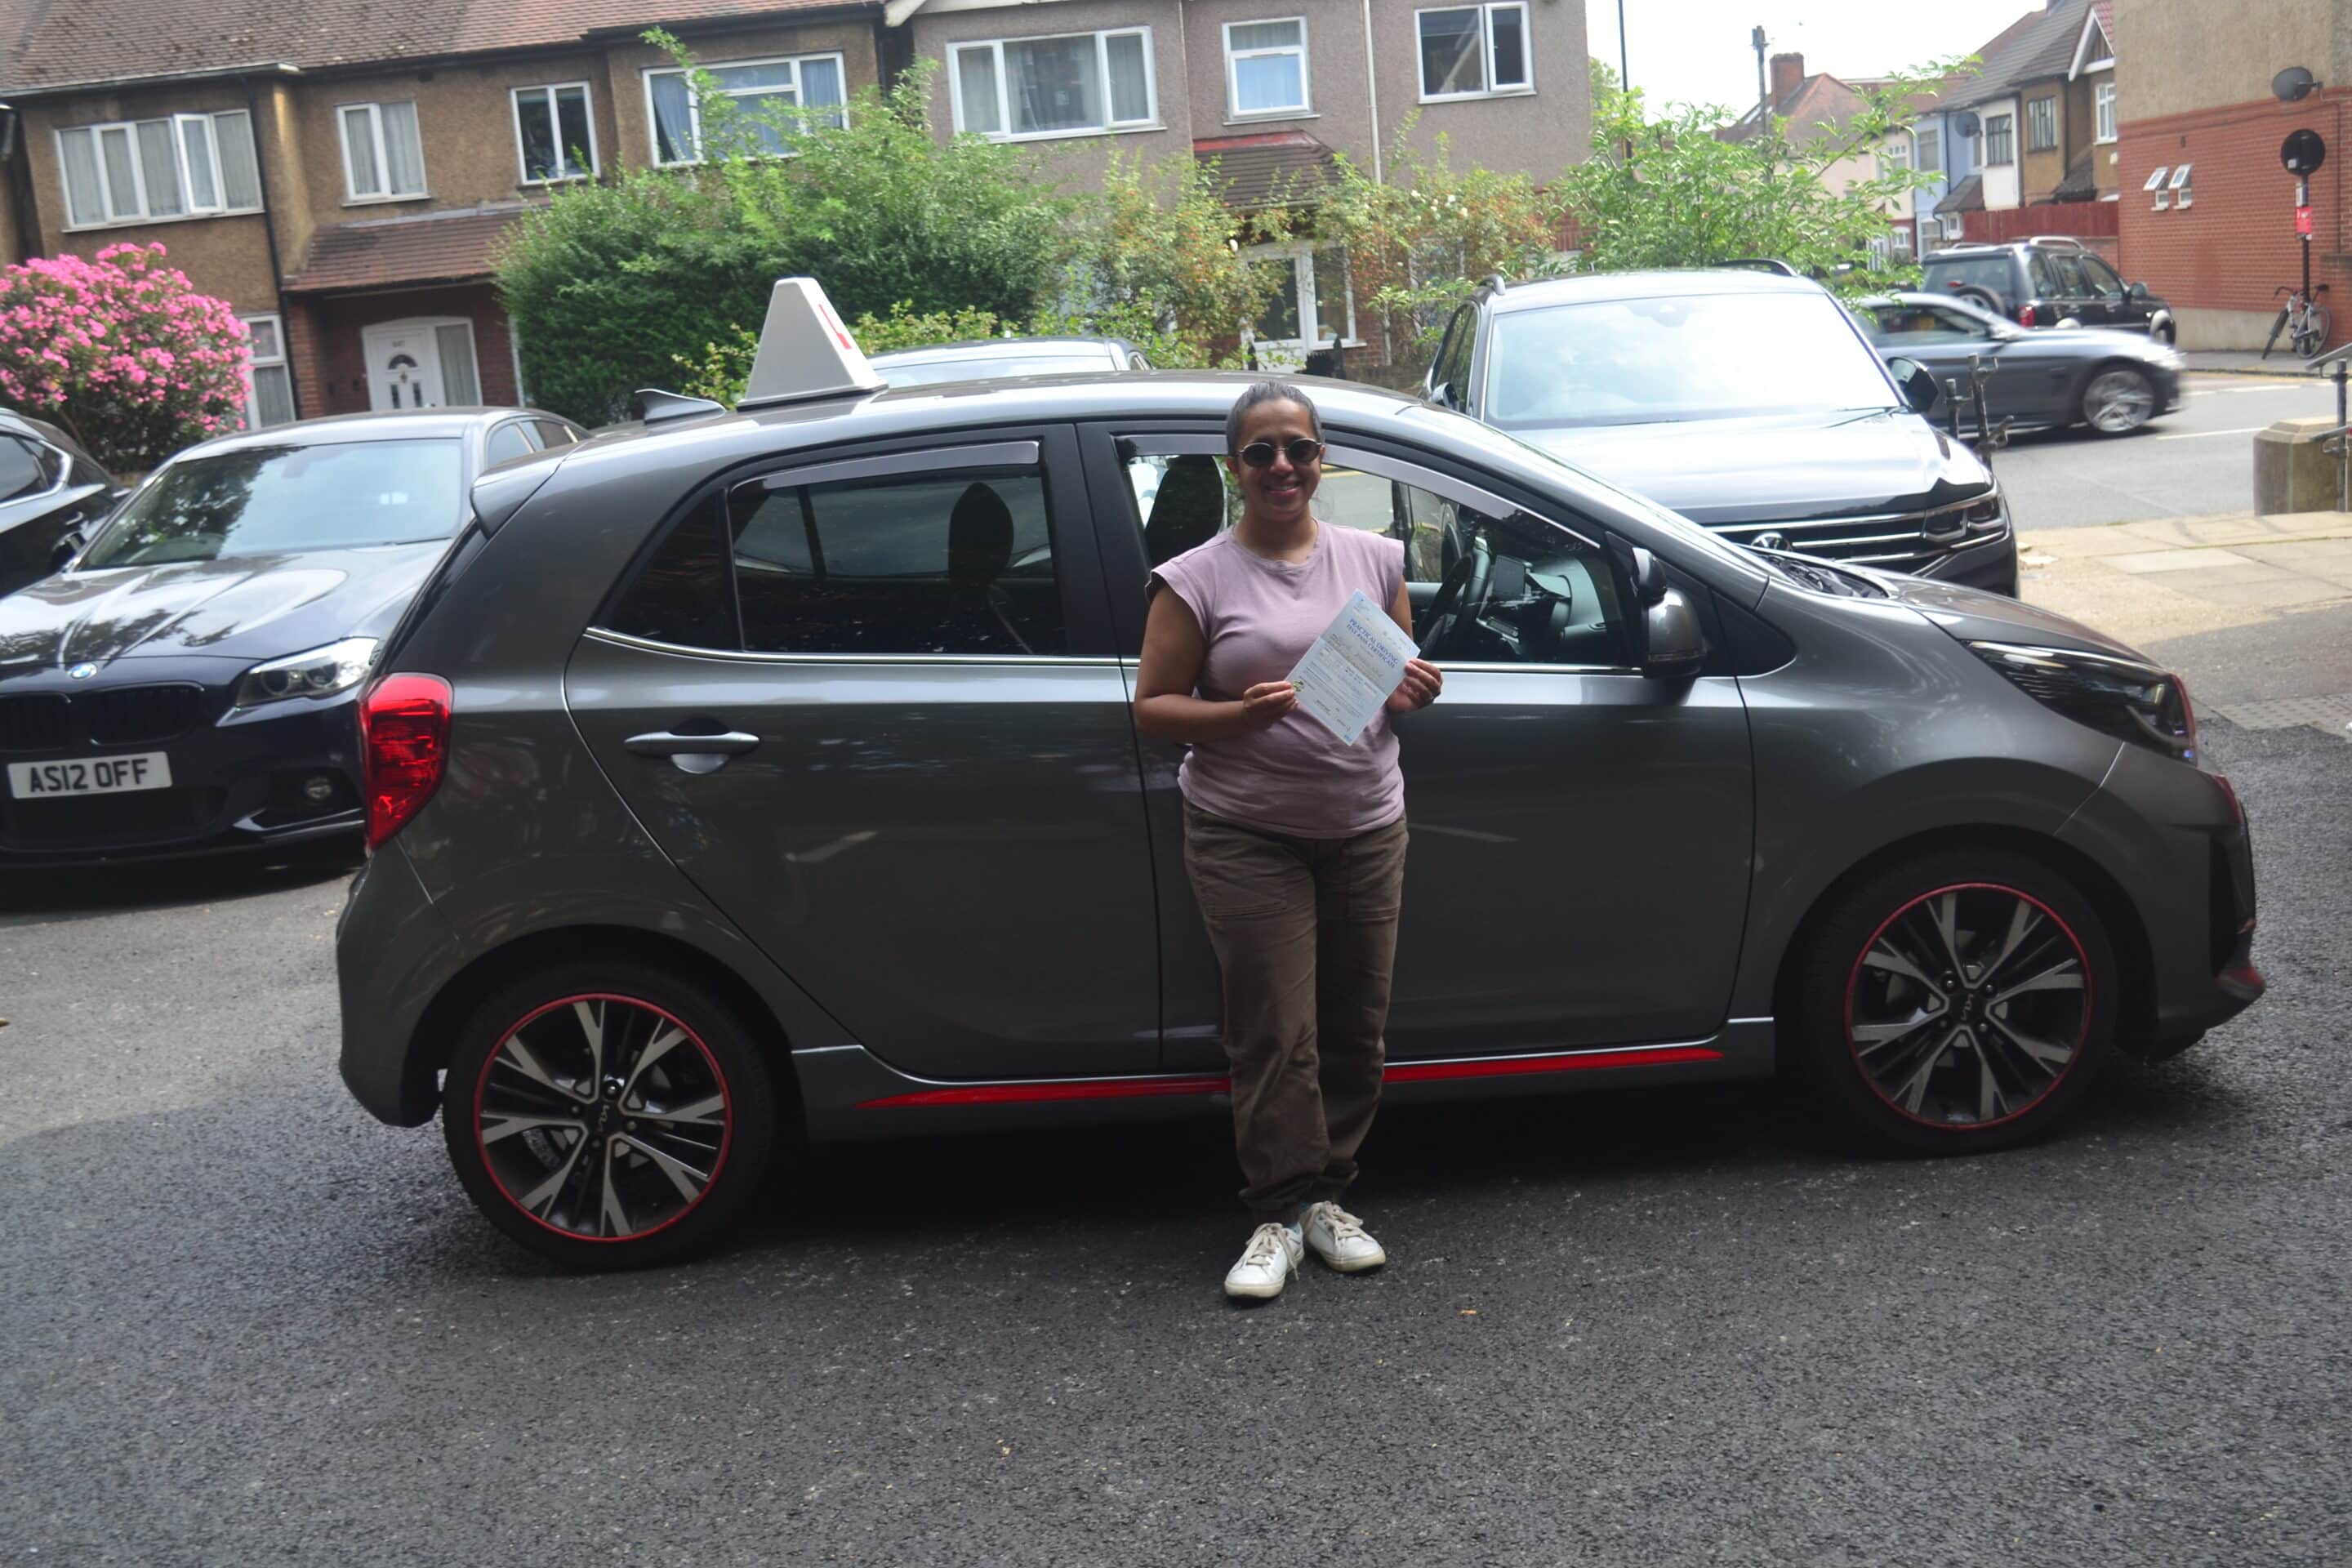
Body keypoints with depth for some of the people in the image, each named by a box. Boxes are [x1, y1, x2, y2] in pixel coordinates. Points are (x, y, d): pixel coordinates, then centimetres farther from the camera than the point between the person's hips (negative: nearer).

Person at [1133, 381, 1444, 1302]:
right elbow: (1152, 708, -3)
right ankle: (1281, 1213, 4)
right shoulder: (1197, 579, -2)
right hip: (1247, 836, -3)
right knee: (1276, 1033, -6)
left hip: (1365, 827, 4)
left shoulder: (1375, 559, 9)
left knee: (1355, 1026, 6)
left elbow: (1403, 676, 19)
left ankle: (1327, 1195, 20)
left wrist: (1413, 693, -5)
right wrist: (1242, 714, -20)